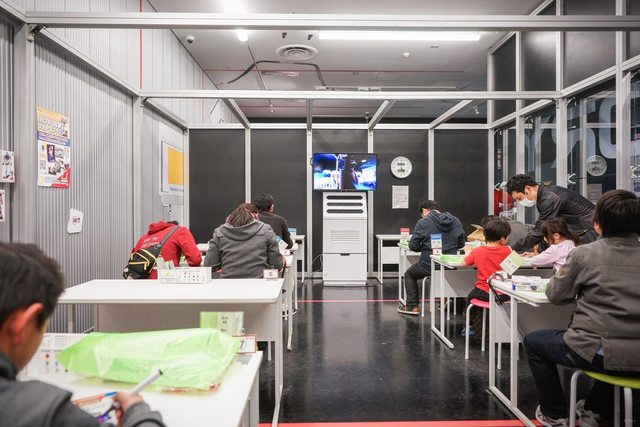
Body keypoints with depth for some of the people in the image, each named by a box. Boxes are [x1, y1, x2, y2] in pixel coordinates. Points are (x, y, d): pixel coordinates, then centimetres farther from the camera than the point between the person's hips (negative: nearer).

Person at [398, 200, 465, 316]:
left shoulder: (423, 223, -10)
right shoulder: (456, 221, 3)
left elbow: (413, 246, -10)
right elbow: (461, 244, 9)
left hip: (428, 265, -4)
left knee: (409, 274, 24)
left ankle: (412, 306, 20)